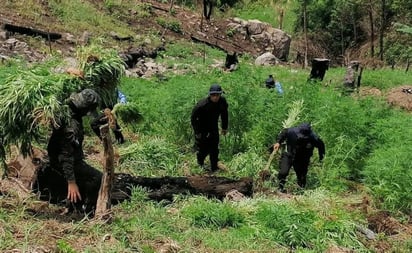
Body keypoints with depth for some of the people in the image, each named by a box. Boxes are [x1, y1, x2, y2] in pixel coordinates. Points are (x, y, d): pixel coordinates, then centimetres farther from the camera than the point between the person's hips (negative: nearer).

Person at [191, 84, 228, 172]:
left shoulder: (222, 101, -14)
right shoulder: (202, 105, -30)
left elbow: (224, 114, 6)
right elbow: (193, 118, -19)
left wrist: (224, 127, 9)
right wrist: (197, 132, -17)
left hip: (214, 128, 4)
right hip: (202, 129, -4)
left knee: (214, 149, 4)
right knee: (203, 149, 4)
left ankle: (214, 168, 19)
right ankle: (200, 162, 36)